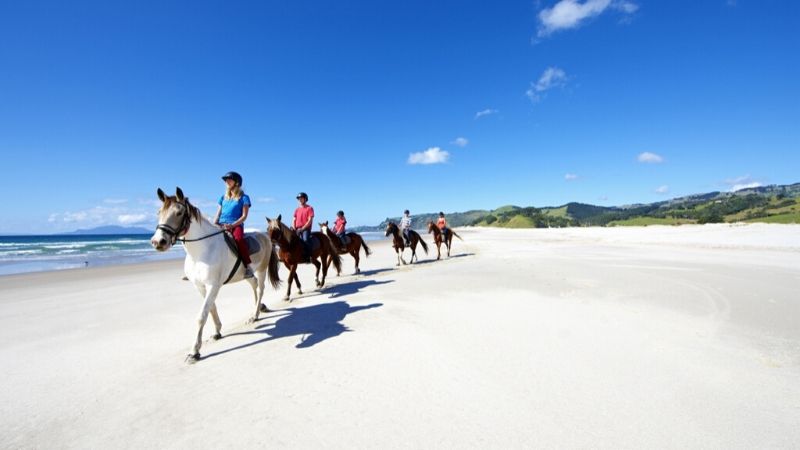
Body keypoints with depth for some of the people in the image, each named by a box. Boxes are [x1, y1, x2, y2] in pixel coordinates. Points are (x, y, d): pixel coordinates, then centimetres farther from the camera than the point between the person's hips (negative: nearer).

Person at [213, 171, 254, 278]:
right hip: (221, 225, 6)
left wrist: (232, 225, -16)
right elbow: (218, 214, 20)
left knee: (238, 238, -36)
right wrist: (214, 224, 0)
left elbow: (244, 216, -2)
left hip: (236, 225, -6)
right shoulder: (223, 198, 22)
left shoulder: (243, 198, 6)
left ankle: (248, 267, -32)